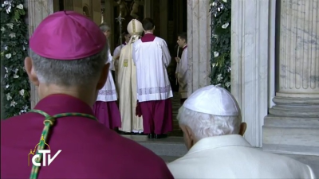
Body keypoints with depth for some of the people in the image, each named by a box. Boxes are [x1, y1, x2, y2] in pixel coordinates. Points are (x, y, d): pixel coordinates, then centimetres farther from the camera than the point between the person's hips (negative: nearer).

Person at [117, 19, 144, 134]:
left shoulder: (124, 49, -1)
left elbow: (121, 68, 3)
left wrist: (120, 85, 12)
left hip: (127, 81, 2)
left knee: (127, 101, 9)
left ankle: (128, 126, 12)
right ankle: (139, 126, 4)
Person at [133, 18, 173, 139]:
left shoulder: (136, 44, -4)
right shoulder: (160, 42, -7)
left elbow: (136, 61, 6)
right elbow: (167, 61, 2)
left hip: (143, 81, 1)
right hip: (159, 80, -1)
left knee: (146, 106, 7)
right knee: (160, 106, 6)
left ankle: (149, 131, 10)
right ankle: (158, 131, 8)